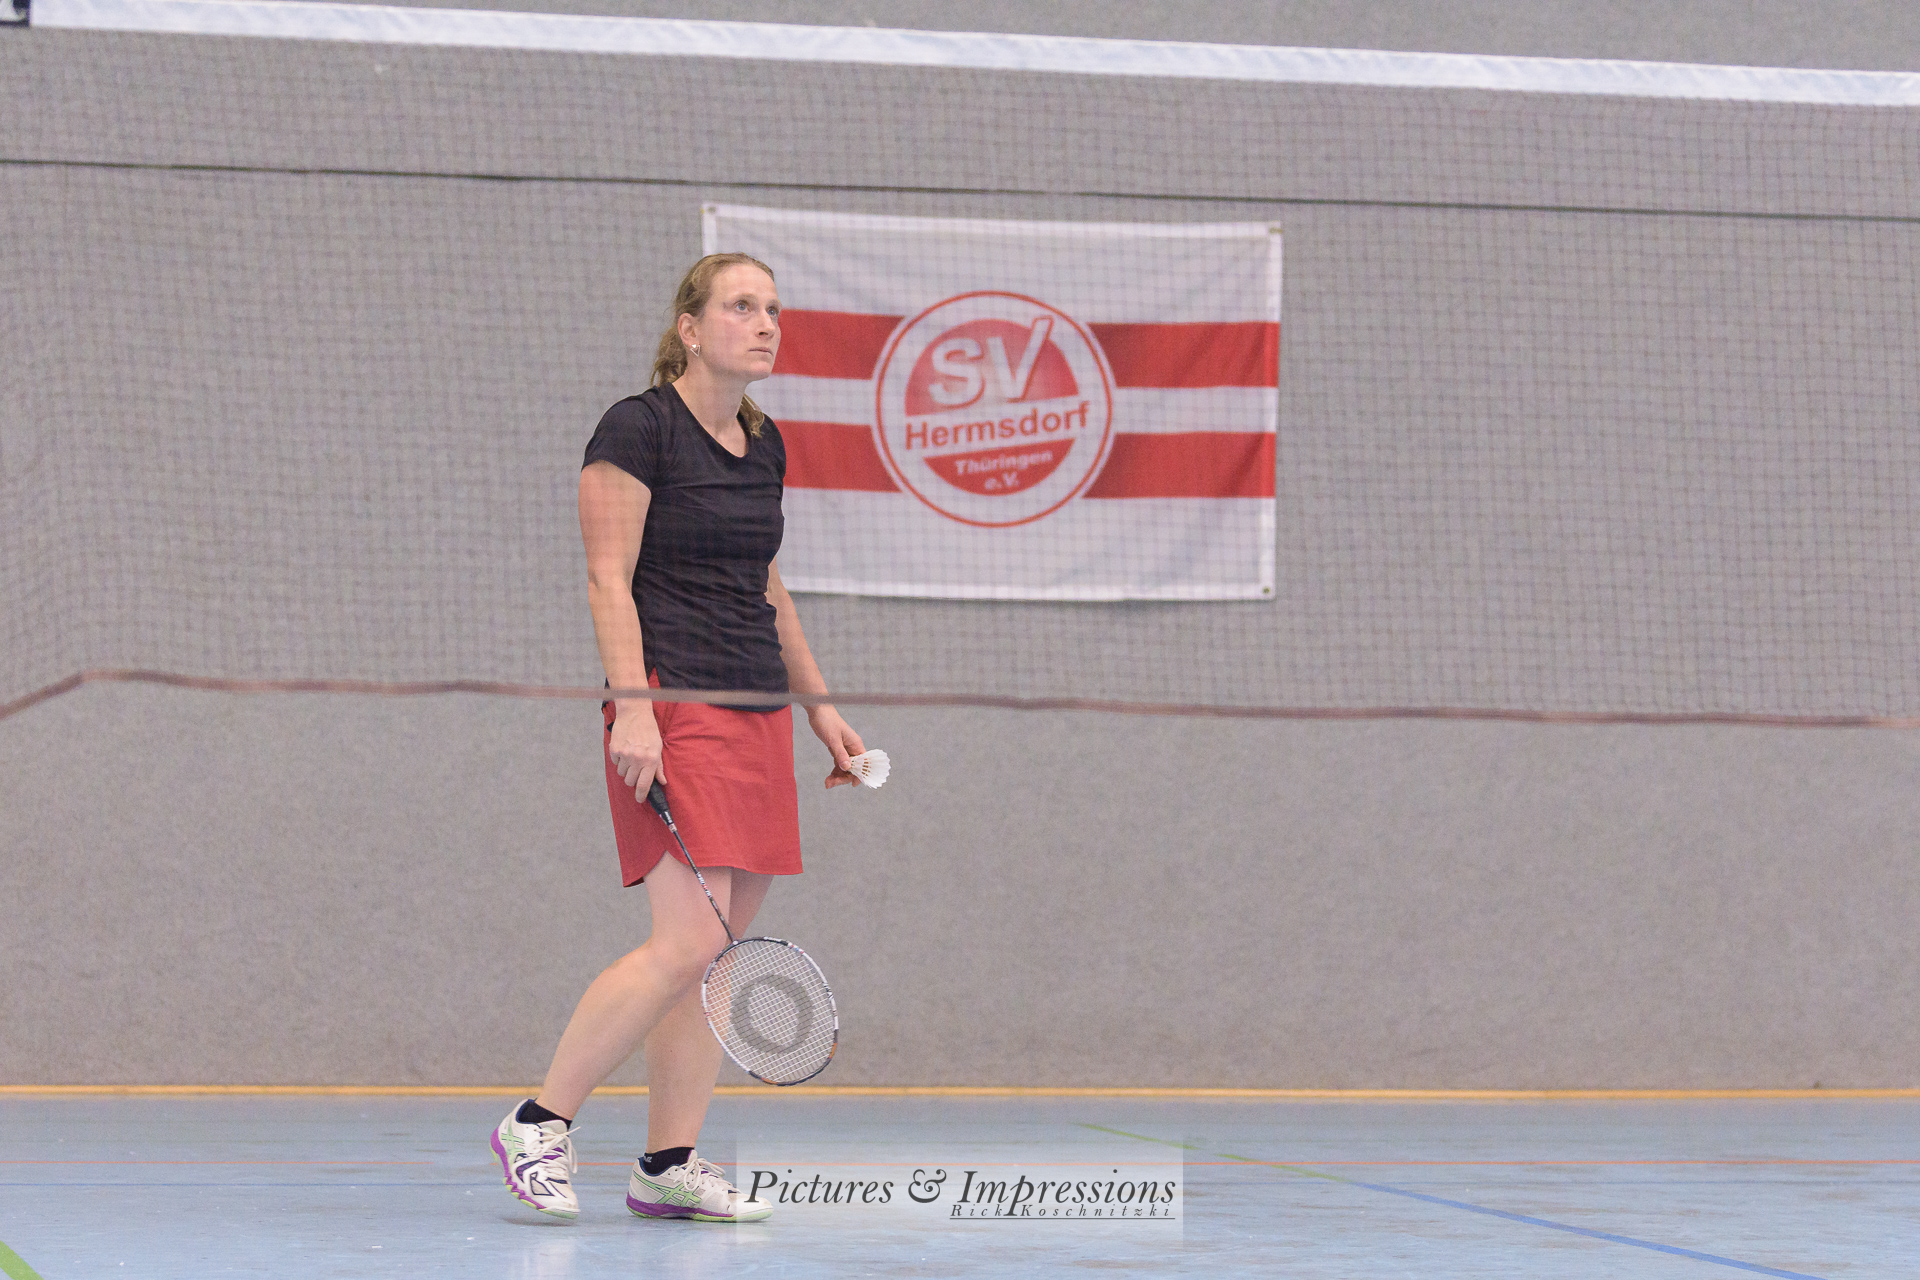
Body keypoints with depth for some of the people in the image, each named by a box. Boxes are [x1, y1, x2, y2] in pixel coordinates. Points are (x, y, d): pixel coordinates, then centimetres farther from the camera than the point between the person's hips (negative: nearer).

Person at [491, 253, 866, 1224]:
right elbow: (608, 580, -11)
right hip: (674, 705, -8)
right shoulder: (637, 429, -7)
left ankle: (668, 1165, 7)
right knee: (688, 942, -17)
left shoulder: (764, 445, 16)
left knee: (720, 947, 4)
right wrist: (633, 707, -20)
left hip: (757, 720, 8)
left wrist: (818, 706, 24)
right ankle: (538, 1125, -6)